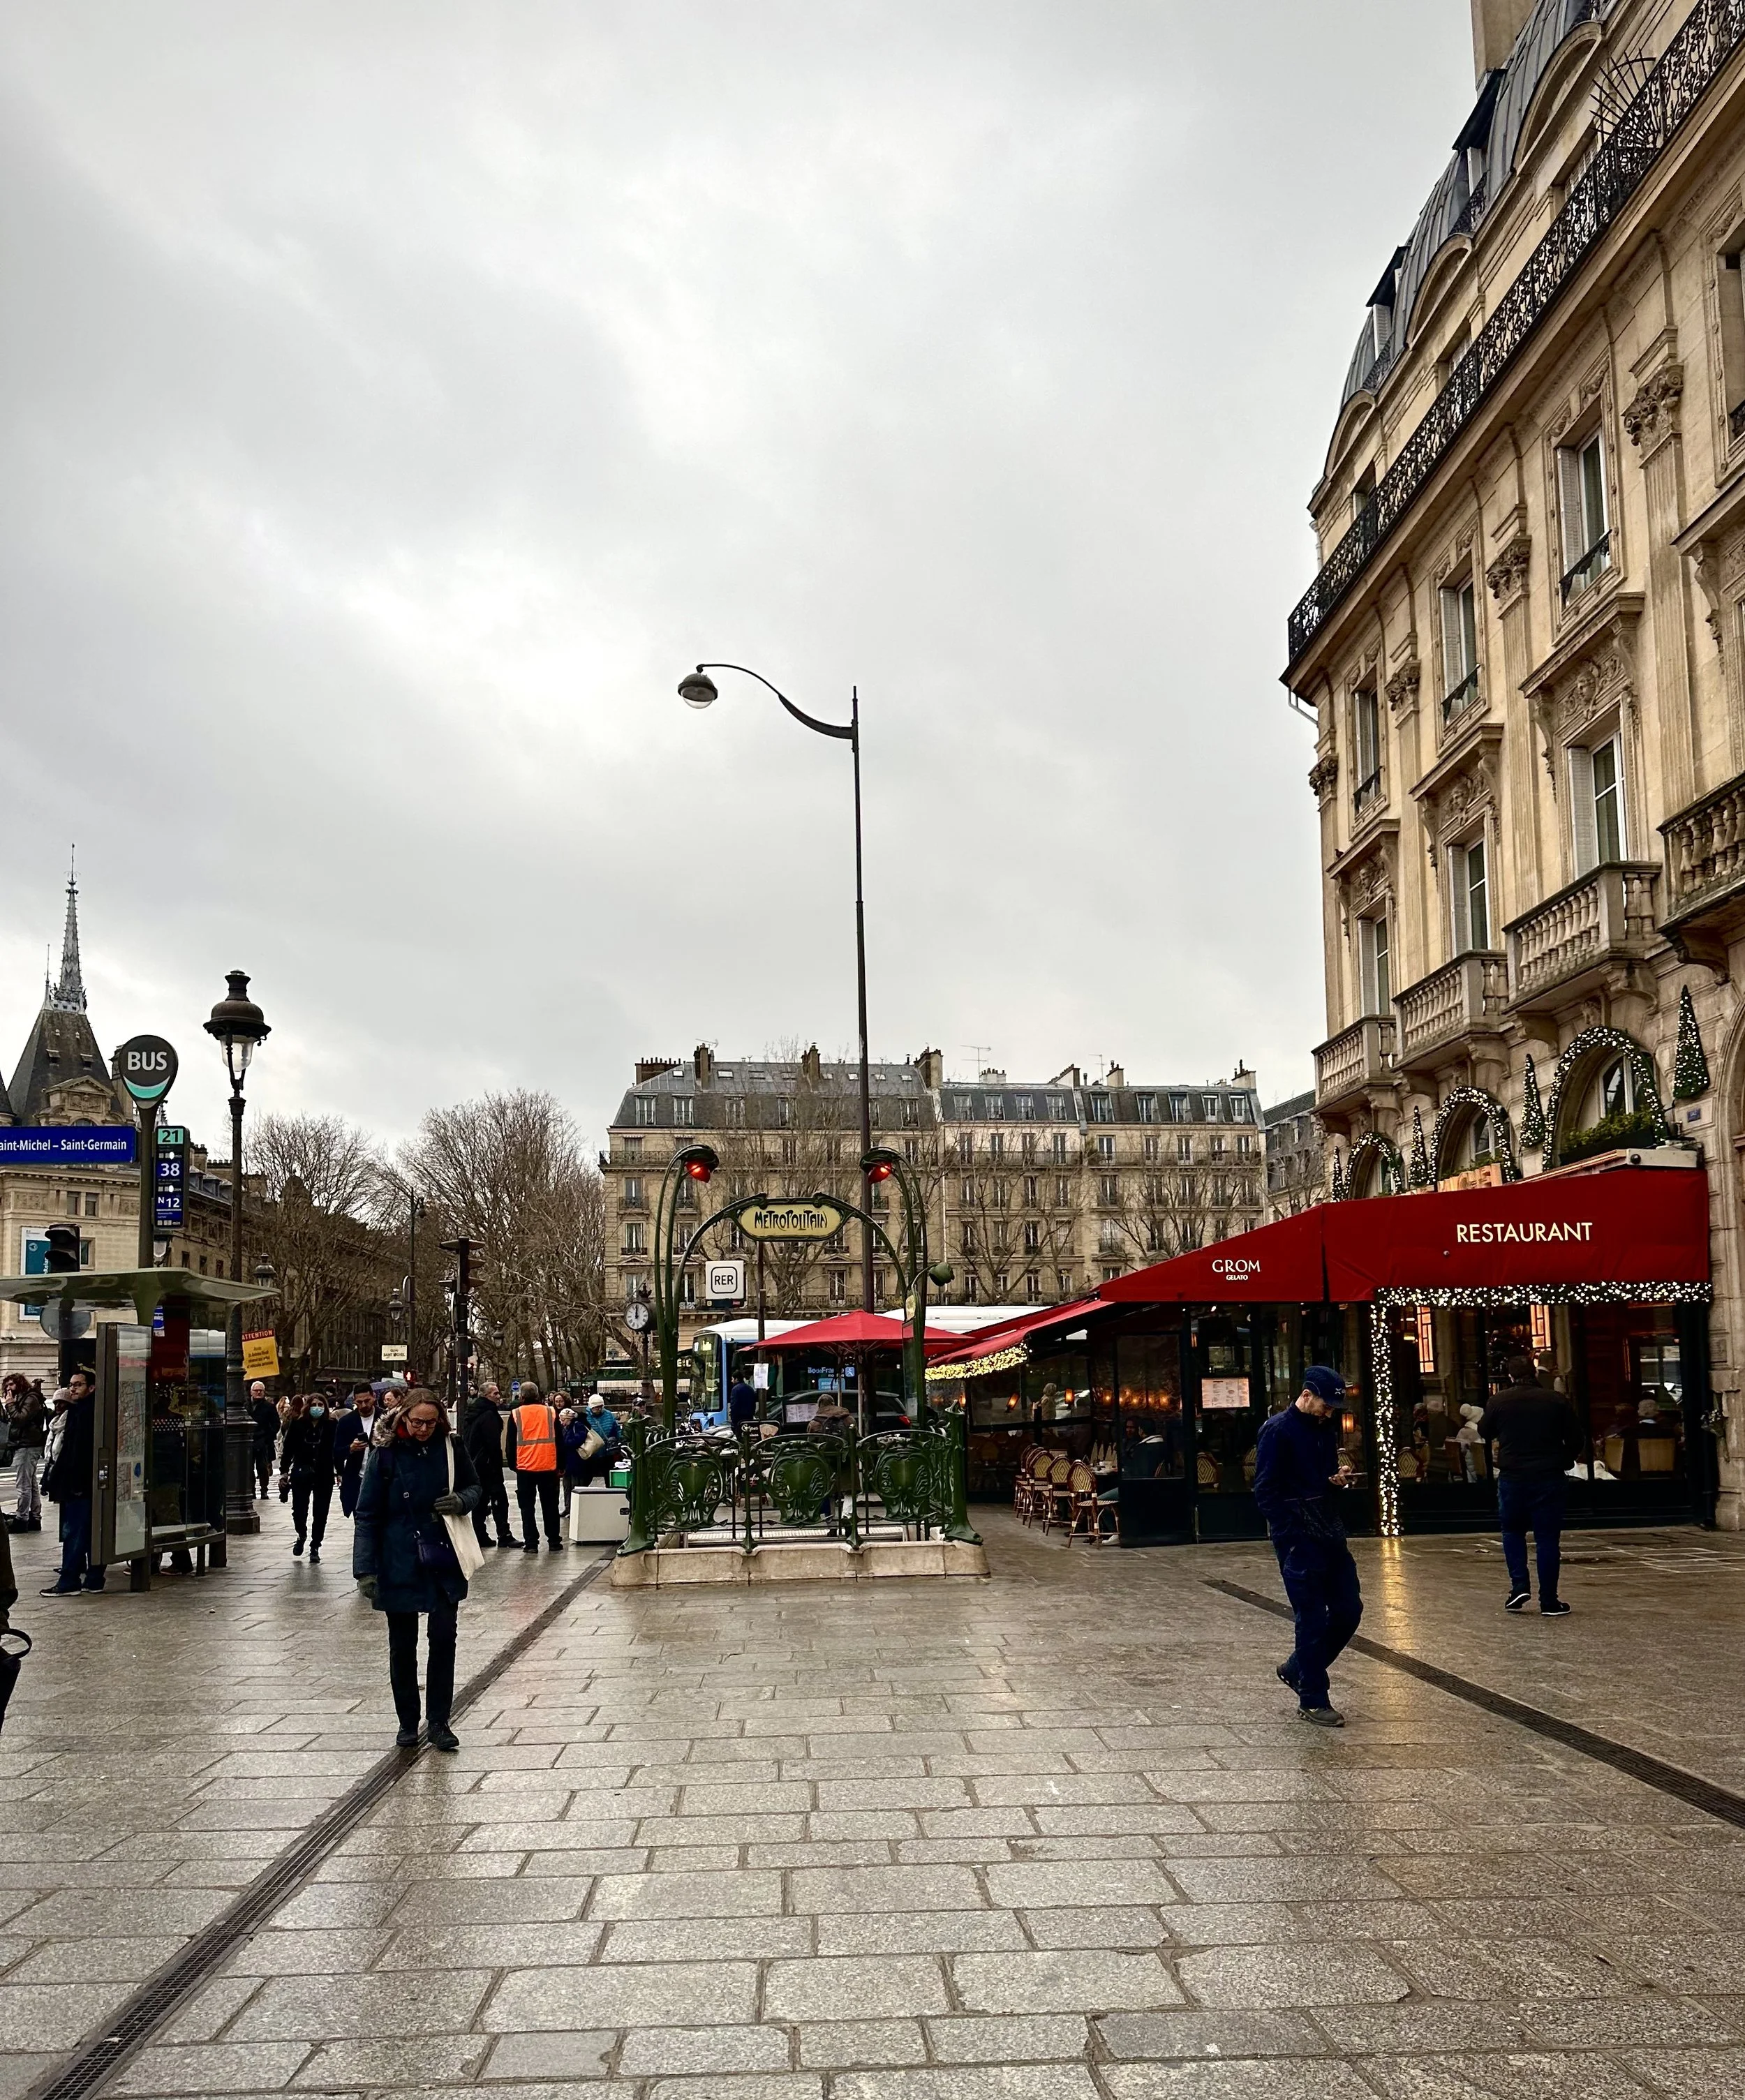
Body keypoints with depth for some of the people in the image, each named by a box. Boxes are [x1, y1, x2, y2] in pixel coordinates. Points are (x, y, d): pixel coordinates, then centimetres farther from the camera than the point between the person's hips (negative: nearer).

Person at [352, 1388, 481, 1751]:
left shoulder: (451, 1449, -2)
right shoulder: (385, 1455, -7)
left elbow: (474, 1487, 13)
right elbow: (368, 1514, -5)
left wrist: (462, 1501, -11)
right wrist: (365, 1569, -10)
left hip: (444, 1564, 1)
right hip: (399, 1566, -1)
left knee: (443, 1640, -1)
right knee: (402, 1647, 8)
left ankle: (439, 1723, 9)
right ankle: (408, 1722, 22)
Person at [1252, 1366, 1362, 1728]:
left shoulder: (1326, 1429, 13)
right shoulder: (1278, 1431, -11)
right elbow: (1266, 1491, -13)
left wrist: (1339, 1479, 1)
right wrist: (1292, 1539, -17)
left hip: (1330, 1534, 8)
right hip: (1298, 1538, -8)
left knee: (1349, 1609, 8)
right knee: (1313, 1618, -3)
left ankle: (1297, 1670, 26)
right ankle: (1313, 1700, 9)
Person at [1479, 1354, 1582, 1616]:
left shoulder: (1499, 1401, -4)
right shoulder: (1556, 1401, -2)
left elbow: (1484, 1433, 11)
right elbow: (1575, 1440, 3)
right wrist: (1564, 1461, 21)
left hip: (1512, 1476, 0)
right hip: (1549, 1477, 0)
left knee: (1512, 1531, 19)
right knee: (1547, 1539, 4)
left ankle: (1519, 1586, 5)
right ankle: (1549, 1602, 5)